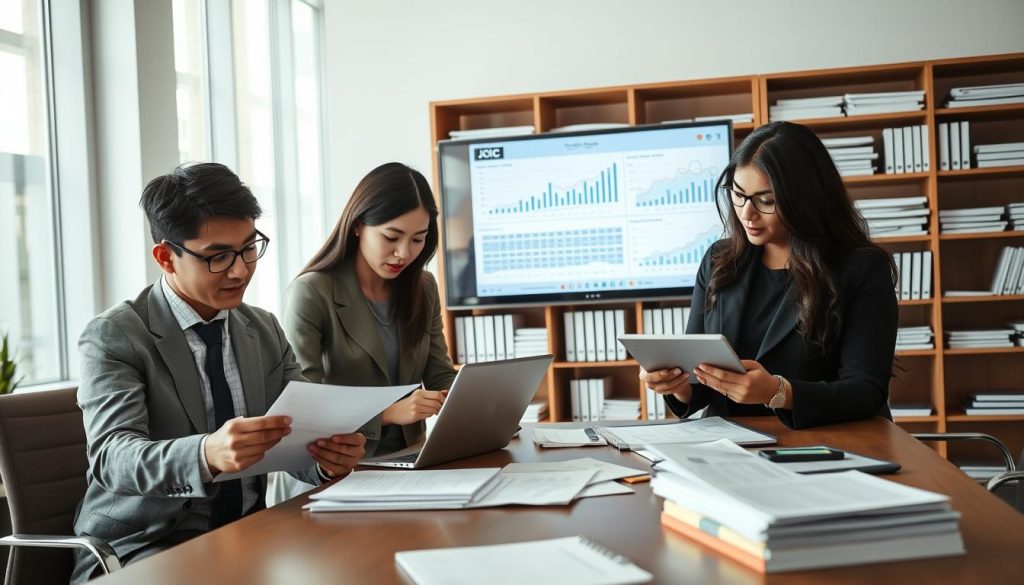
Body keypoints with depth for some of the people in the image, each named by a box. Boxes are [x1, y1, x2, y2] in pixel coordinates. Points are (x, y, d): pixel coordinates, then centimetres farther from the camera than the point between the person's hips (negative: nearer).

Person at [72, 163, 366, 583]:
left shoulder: (266, 331, 8)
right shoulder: (114, 337, -8)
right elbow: (112, 455, -22)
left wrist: (329, 457, -21)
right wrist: (207, 454, -43)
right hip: (143, 547, -4)